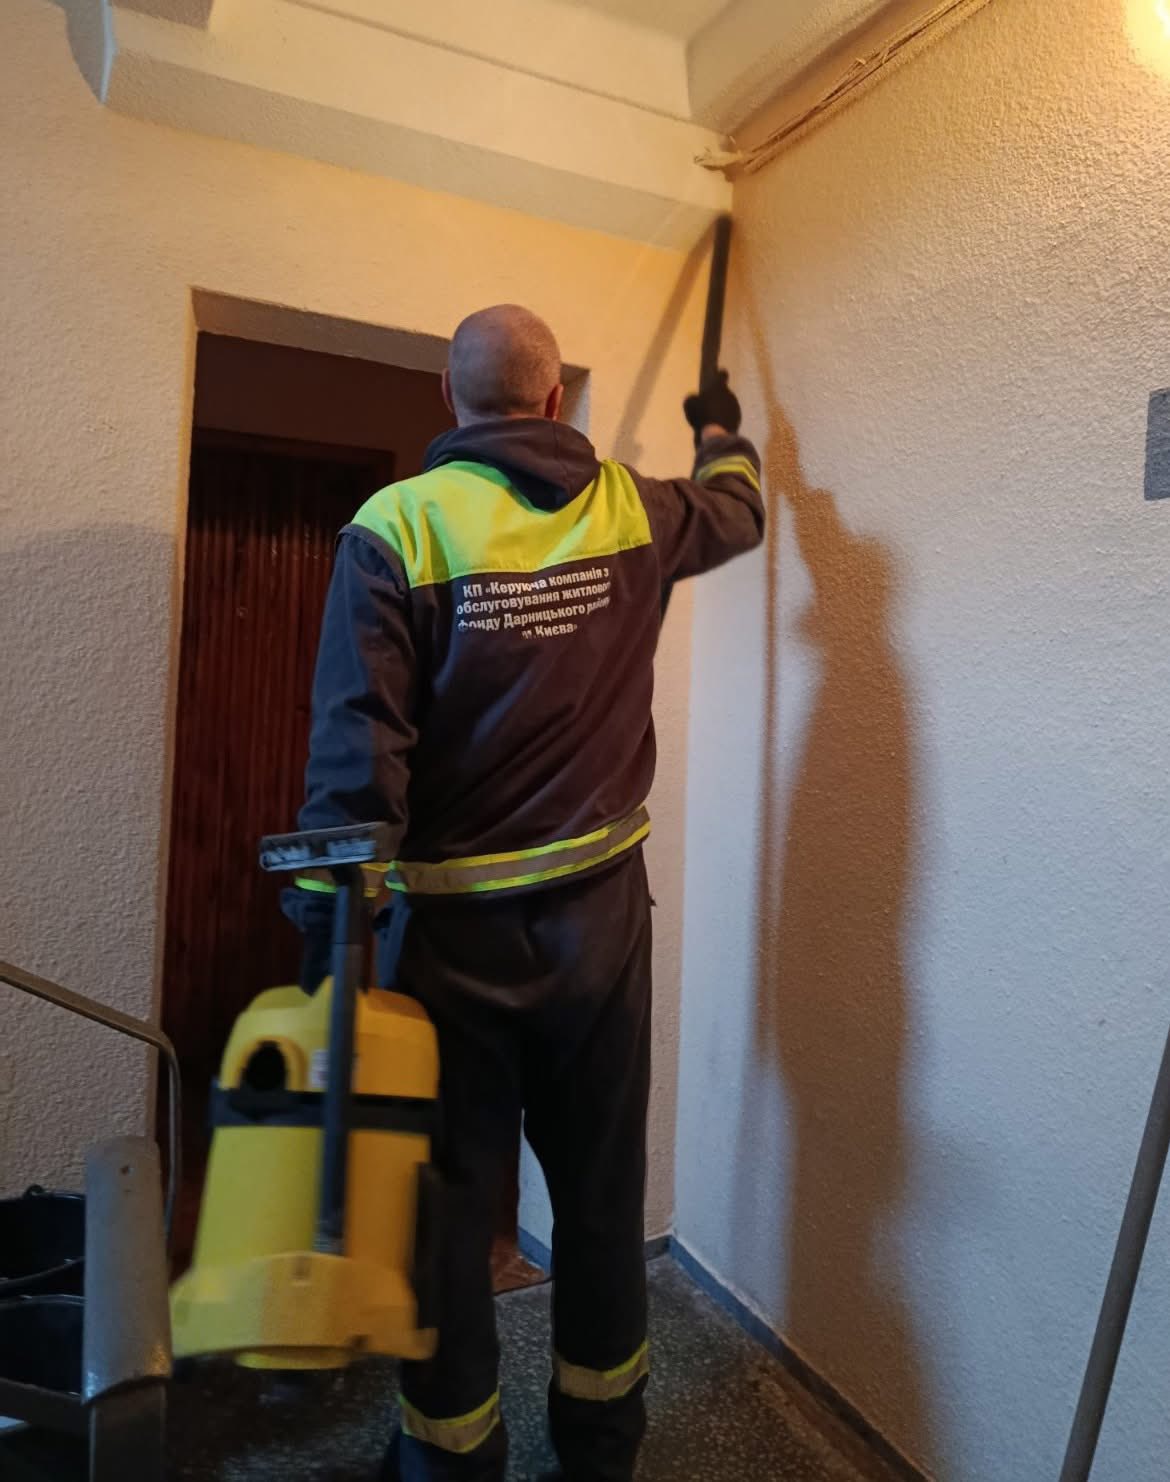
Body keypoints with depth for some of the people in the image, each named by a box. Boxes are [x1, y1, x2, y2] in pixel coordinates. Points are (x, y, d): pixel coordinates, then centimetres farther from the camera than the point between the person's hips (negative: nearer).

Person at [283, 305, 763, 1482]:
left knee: (449, 1206, 14)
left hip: (451, 927, -3)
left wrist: (330, 935, -9)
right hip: (599, 910, 4)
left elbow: (356, 758, -16)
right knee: (603, 1194, 19)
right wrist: (723, 432, 45)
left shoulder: (397, 526, -10)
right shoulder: (631, 511, 1)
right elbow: (737, 511, 24)